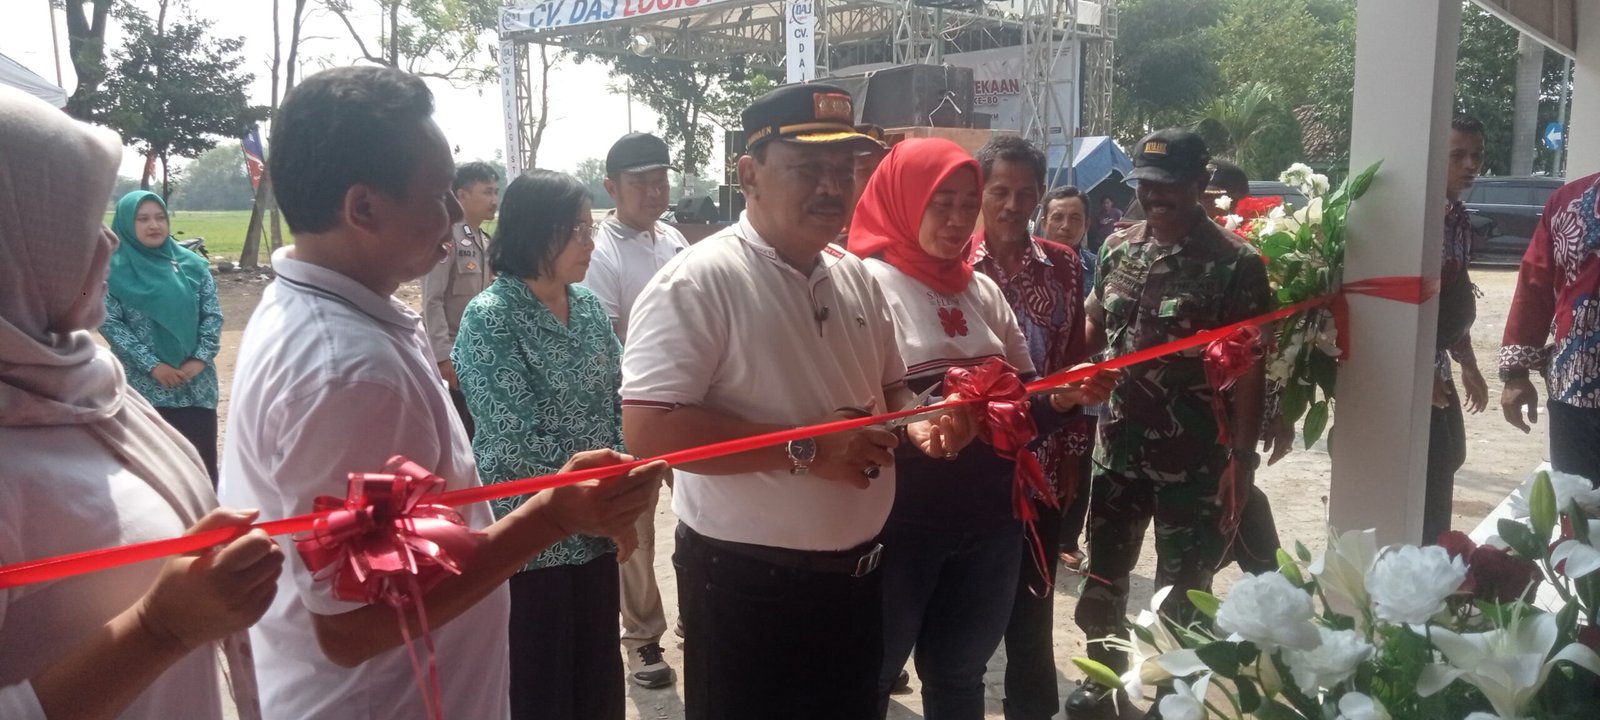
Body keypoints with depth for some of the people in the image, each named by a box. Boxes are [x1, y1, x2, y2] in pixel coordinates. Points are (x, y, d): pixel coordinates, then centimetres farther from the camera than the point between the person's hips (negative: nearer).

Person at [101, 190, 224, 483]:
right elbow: (108, 323, -7)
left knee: (201, 461, 5)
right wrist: (151, 365, -14)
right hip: (143, 386, -2)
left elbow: (213, 314, 3)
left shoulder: (192, 263, 5)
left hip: (196, 384, 2)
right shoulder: (113, 269, -3)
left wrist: (200, 359, -10)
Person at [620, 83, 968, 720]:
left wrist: (913, 422, -5)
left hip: (856, 570, 7)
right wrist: (805, 450, -24)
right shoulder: (697, 282, -17)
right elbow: (649, 430, -24)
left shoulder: (857, 277, 7)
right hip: (746, 584, -7)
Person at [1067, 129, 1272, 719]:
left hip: (1195, 457, -5)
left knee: (1182, 588, 10)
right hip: (1118, 446, 5)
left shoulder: (1235, 263, -11)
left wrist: (1243, 455, -15)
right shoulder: (1118, 247, 4)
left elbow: (1249, 366, -12)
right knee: (1102, 574, 16)